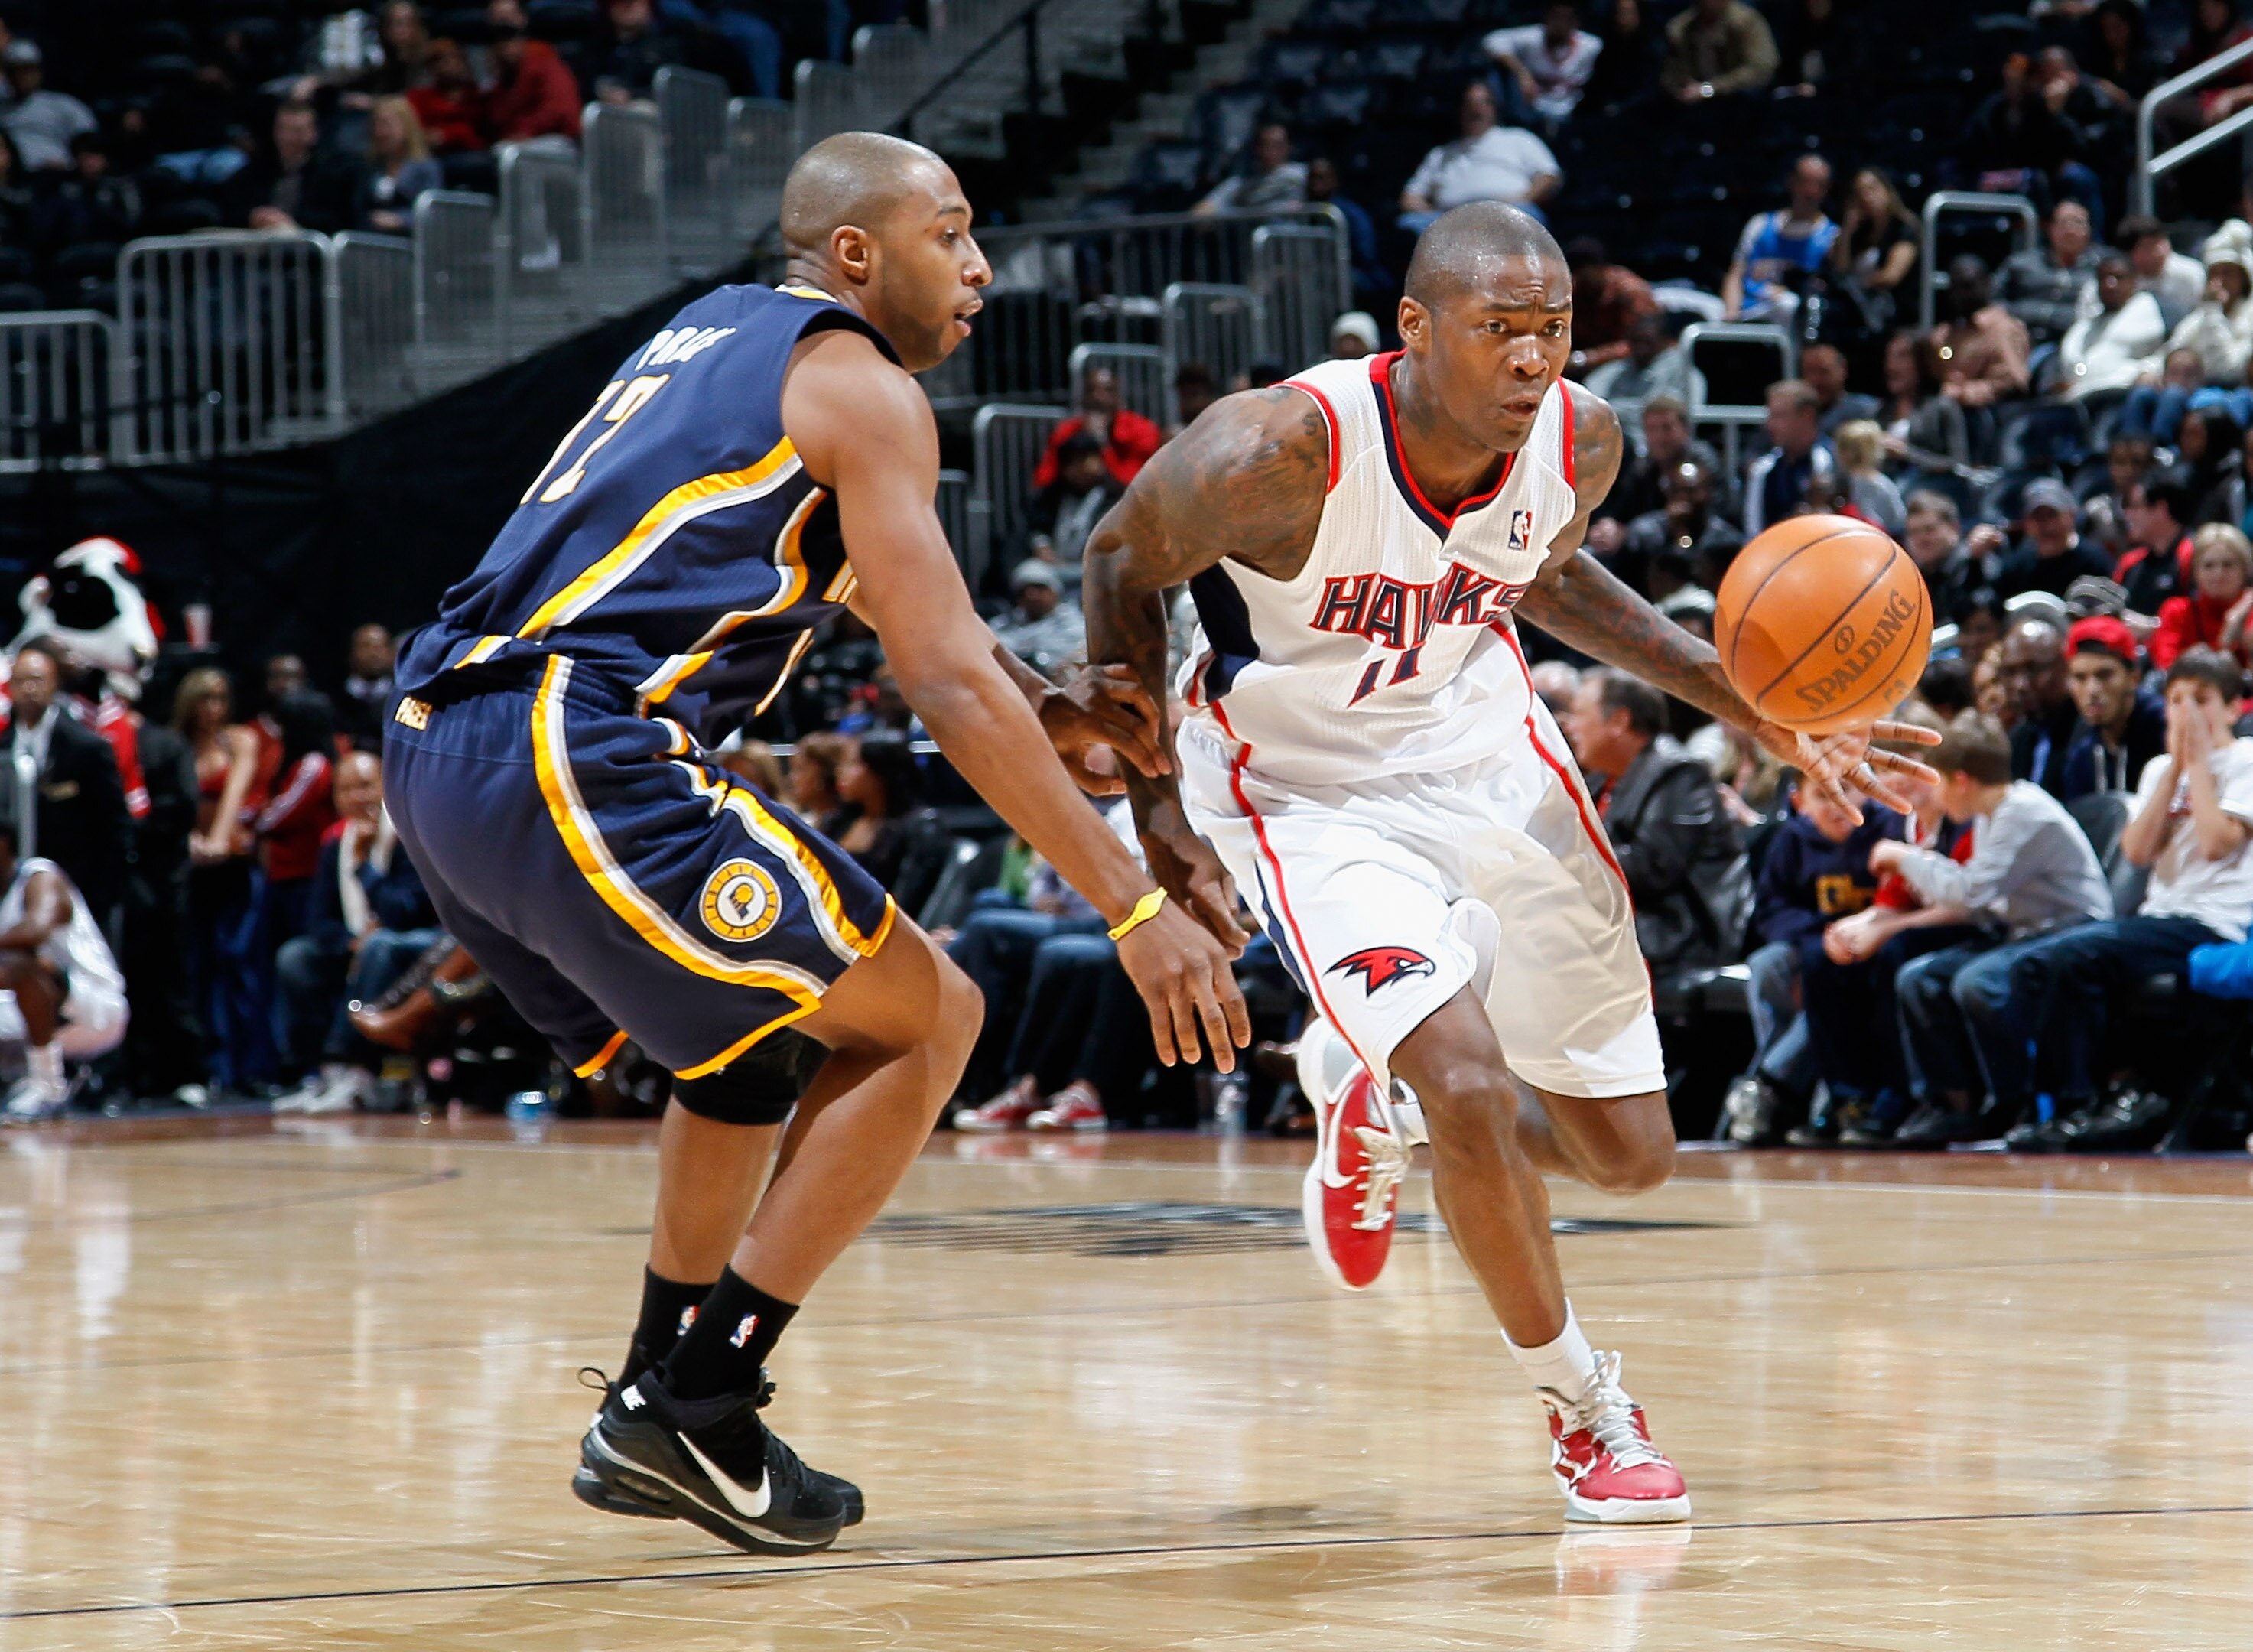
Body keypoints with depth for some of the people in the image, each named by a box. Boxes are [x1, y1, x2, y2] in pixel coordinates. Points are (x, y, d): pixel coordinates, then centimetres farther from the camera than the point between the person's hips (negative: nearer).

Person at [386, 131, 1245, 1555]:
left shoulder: (719, 331, 26)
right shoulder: (862, 386, -1)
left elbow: (871, 575, 37)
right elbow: (948, 685, -9)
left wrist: (1044, 710, 23)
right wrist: (1138, 909, -8)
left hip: (433, 748, 9)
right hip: (574, 754, -9)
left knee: (743, 1039, 28)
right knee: (923, 1017, 0)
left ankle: (660, 1416, 26)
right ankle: (697, 1404, -2)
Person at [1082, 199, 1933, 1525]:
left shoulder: (1582, 440, -15)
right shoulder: (1287, 450, -31)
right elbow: (1125, 567, -11)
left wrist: (1752, 708, 1)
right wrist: (1154, 804, -12)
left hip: (1493, 762, 5)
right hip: (1311, 793, -5)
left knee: (1631, 1155, 7)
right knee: (1475, 1086, -24)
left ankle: (1390, 1118, 40)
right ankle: (1586, 1408, 1)